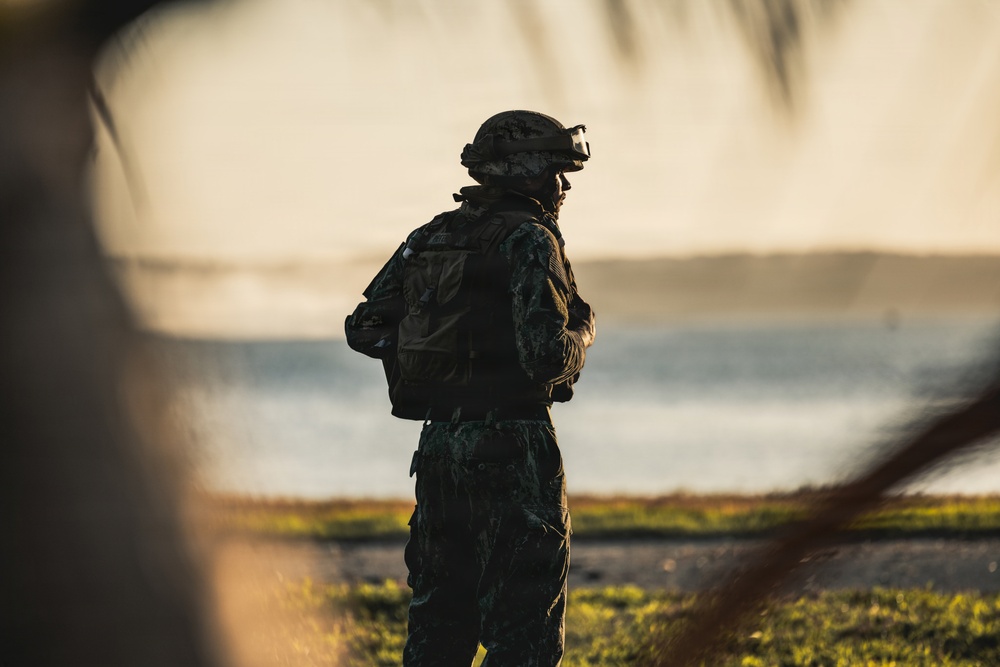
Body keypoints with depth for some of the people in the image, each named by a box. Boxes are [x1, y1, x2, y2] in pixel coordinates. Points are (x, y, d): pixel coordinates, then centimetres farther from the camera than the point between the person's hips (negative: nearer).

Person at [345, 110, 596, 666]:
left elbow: (365, 328, 14)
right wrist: (581, 334, 1)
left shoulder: (431, 238, 11)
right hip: (511, 445, -7)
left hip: (440, 443, 7)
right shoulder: (529, 241, -11)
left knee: (441, 614, 14)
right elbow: (546, 354, -20)